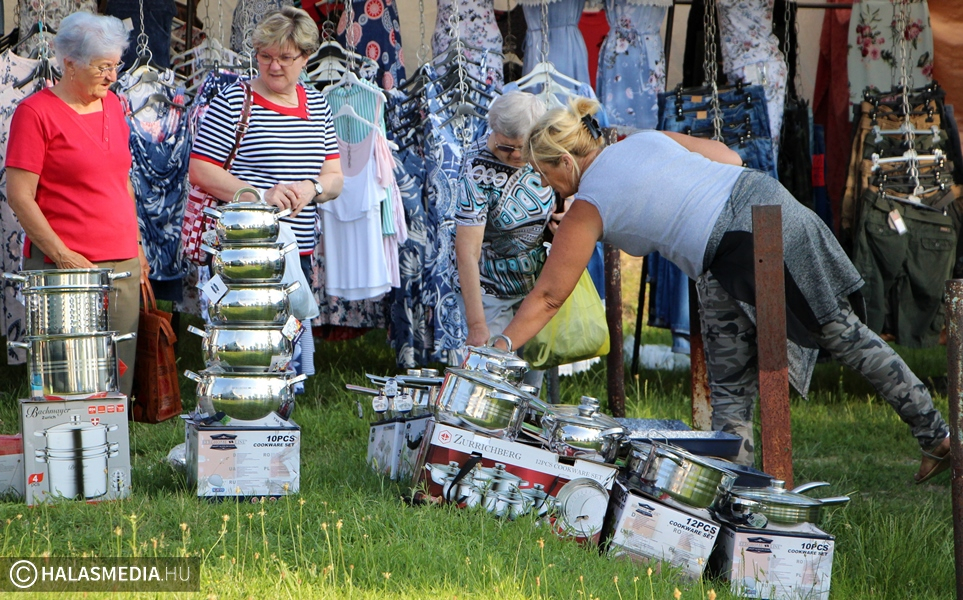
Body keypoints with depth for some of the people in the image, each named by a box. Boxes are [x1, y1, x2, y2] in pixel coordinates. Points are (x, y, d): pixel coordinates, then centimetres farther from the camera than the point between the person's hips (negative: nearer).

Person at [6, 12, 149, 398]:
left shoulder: (112, 105, 14)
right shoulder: (36, 112, -6)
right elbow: (19, 196, -10)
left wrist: (136, 247, 18)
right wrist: (63, 256, -15)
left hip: (123, 265, 7)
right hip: (65, 268, -7)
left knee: (119, 376, 5)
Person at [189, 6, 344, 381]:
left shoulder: (318, 106, 14)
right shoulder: (233, 103, -3)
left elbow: (335, 178, 15)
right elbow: (200, 170, -8)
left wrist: (311, 189, -9)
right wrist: (260, 196, -18)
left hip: (300, 252, 6)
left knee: (296, 364, 9)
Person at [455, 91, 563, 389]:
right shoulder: (478, 170, -26)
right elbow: (467, 251, -30)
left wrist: (564, 213, -9)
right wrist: (476, 325, -35)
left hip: (537, 283, 6)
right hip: (491, 288, -5)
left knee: (533, 376, 8)